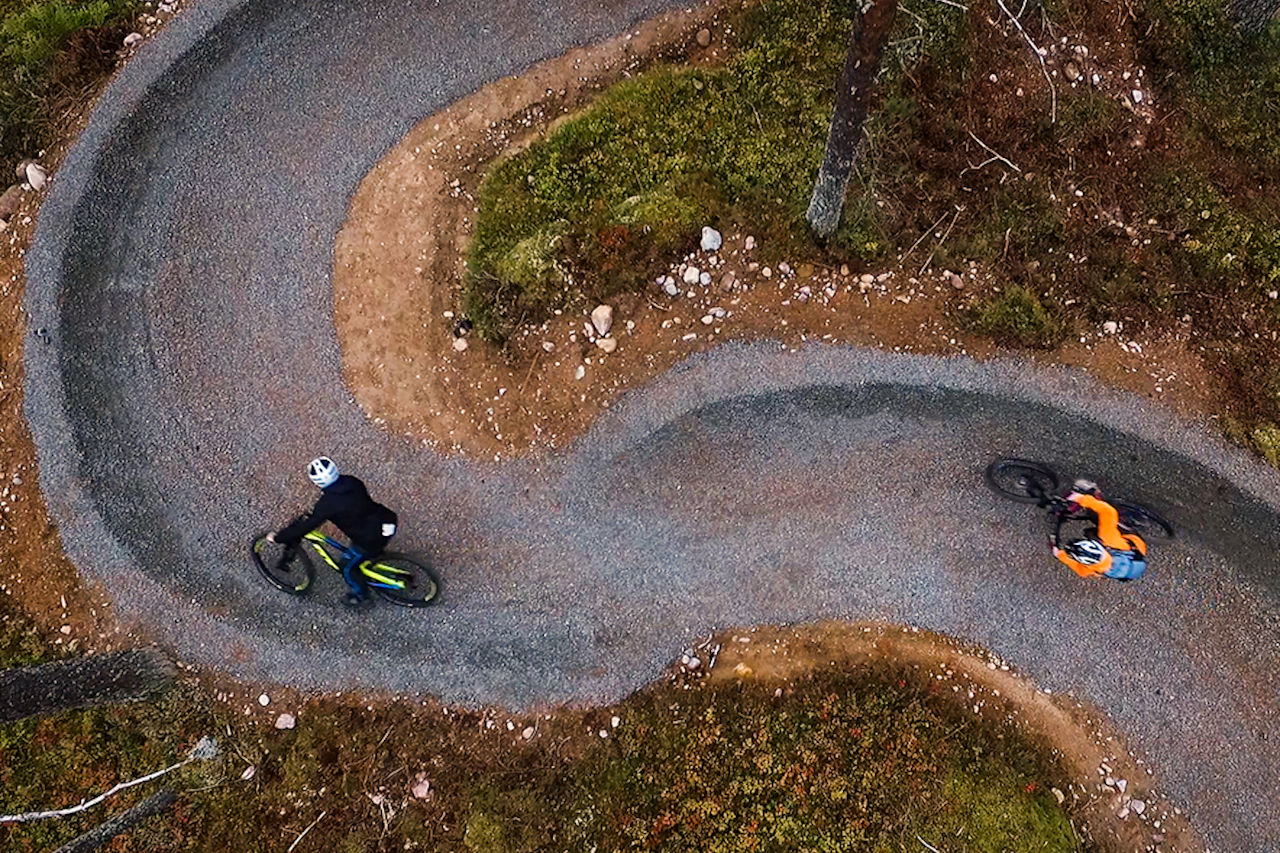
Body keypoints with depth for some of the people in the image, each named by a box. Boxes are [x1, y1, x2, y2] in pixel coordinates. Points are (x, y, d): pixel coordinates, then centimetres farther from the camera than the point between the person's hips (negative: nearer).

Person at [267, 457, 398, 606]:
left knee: (349, 569, 20)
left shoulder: (328, 503, -21)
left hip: (372, 540, -7)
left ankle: (361, 594, 40)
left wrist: (278, 537, -2)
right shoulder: (352, 482, -1)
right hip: (388, 524, 7)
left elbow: (307, 525, -15)